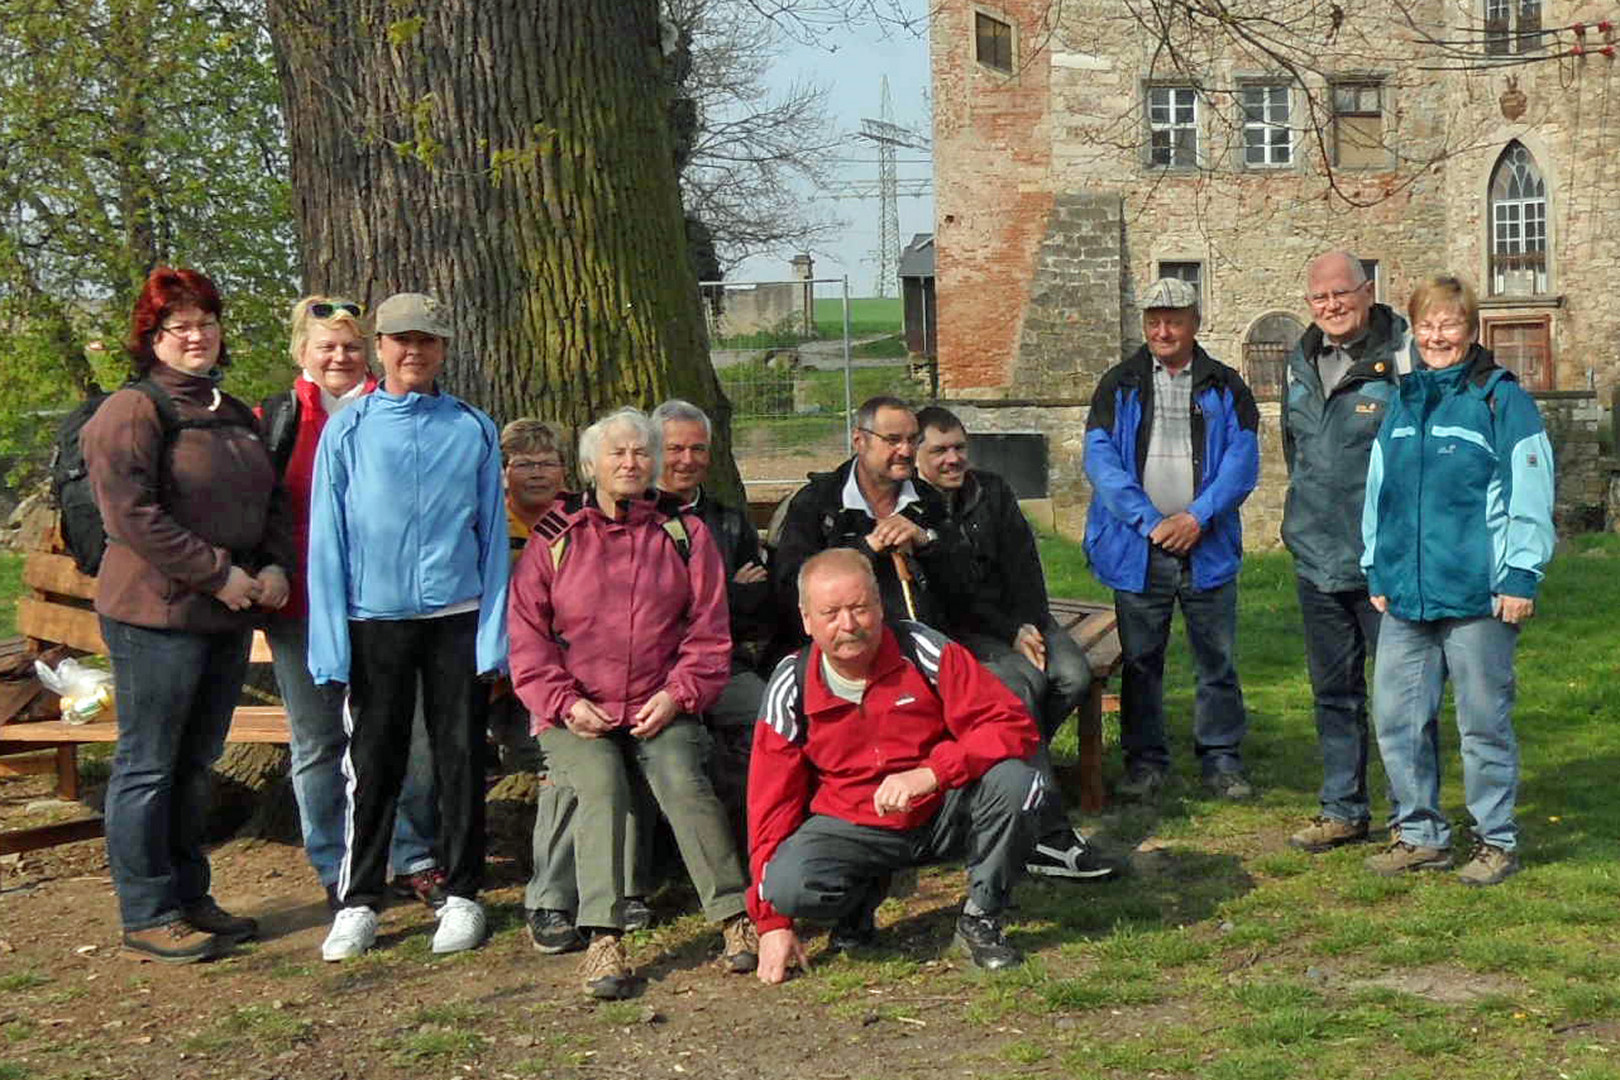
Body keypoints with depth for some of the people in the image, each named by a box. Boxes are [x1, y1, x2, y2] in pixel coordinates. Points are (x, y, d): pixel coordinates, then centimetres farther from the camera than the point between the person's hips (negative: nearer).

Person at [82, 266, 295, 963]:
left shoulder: (235, 416, 17)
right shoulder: (133, 410, -8)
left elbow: (270, 503, 21)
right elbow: (132, 512, -18)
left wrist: (276, 566, 1)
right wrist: (216, 574, -17)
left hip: (228, 616, 8)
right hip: (157, 613, -8)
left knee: (195, 763, 15)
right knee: (148, 765, -1)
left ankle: (189, 897, 25)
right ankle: (147, 917, 6)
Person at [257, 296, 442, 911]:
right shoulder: (273, 421, 7)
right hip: (302, 607, 0)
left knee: (409, 733, 0)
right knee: (317, 741, 6)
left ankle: (415, 858, 14)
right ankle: (337, 871, 17)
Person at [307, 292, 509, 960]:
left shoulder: (474, 430, 4)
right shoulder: (347, 431, 2)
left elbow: (492, 535, 5)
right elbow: (327, 538, 2)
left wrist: (494, 634, -2)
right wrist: (330, 641, -4)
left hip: (457, 618, 0)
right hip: (375, 621, 0)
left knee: (461, 759, 6)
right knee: (373, 762, 6)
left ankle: (462, 894, 18)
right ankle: (359, 900, 16)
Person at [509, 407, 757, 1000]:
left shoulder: (685, 534, 10)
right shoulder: (554, 539, 8)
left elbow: (708, 630, 7)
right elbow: (527, 636, 5)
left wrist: (676, 694, -8)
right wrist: (567, 704, -8)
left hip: (660, 709, 0)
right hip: (577, 716, 0)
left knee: (681, 778, -28)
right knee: (601, 782, -29)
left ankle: (734, 916, -20)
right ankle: (604, 940, -31)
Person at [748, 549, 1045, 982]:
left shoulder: (924, 652, -15)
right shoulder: (792, 686, -10)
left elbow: (1013, 724, -19)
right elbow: (772, 803, -4)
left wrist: (931, 772, -35)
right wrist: (772, 922, -7)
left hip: (942, 813, 0)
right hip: (851, 826, 1)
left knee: (1015, 781, -29)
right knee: (788, 884, -30)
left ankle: (980, 920, -4)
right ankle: (864, 893, 9)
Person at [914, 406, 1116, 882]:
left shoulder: (992, 491, 12)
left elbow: (1024, 565, 9)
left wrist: (1030, 627, -8)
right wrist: (1010, 635, -17)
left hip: (1017, 615, 6)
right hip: (957, 632, -6)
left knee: (1073, 675, -21)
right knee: (1023, 680, -31)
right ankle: (1048, 835, -35)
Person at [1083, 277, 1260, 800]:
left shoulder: (1225, 387, 7)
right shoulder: (1120, 385, 6)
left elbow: (1242, 461, -1)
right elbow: (1101, 460, -3)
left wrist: (1199, 516, -14)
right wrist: (1149, 521, -13)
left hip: (1208, 547, 0)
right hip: (1137, 548, 0)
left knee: (1216, 659, 5)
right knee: (1140, 660, 6)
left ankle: (1222, 761, 16)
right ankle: (1145, 761, 17)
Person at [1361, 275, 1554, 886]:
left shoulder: (1501, 399, -3)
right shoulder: (1402, 404, 14)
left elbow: (1529, 493, -7)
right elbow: (1379, 490, 20)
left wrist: (1521, 577, -11)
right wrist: (1376, 572, 16)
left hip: (1478, 599, -5)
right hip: (1405, 599, 6)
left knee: (1484, 721, 3)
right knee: (1397, 718, 7)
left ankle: (1496, 841, 16)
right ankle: (1420, 835, 20)